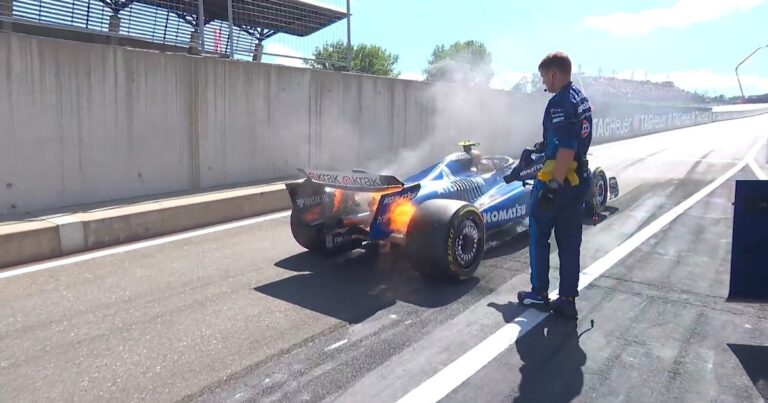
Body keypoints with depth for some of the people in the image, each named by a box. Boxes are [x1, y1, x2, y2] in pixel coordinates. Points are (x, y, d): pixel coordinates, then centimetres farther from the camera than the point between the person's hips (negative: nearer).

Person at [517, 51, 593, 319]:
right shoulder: (581, 99, 12)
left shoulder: (560, 103, -18)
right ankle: (568, 300, 15)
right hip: (579, 179, 9)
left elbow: (566, 150, -25)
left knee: (538, 234, 8)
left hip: (555, 180, -9)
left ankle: (539, 293, 17)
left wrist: (552, 187, -25)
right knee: (569, 242, 10)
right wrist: (545, 146, 33)